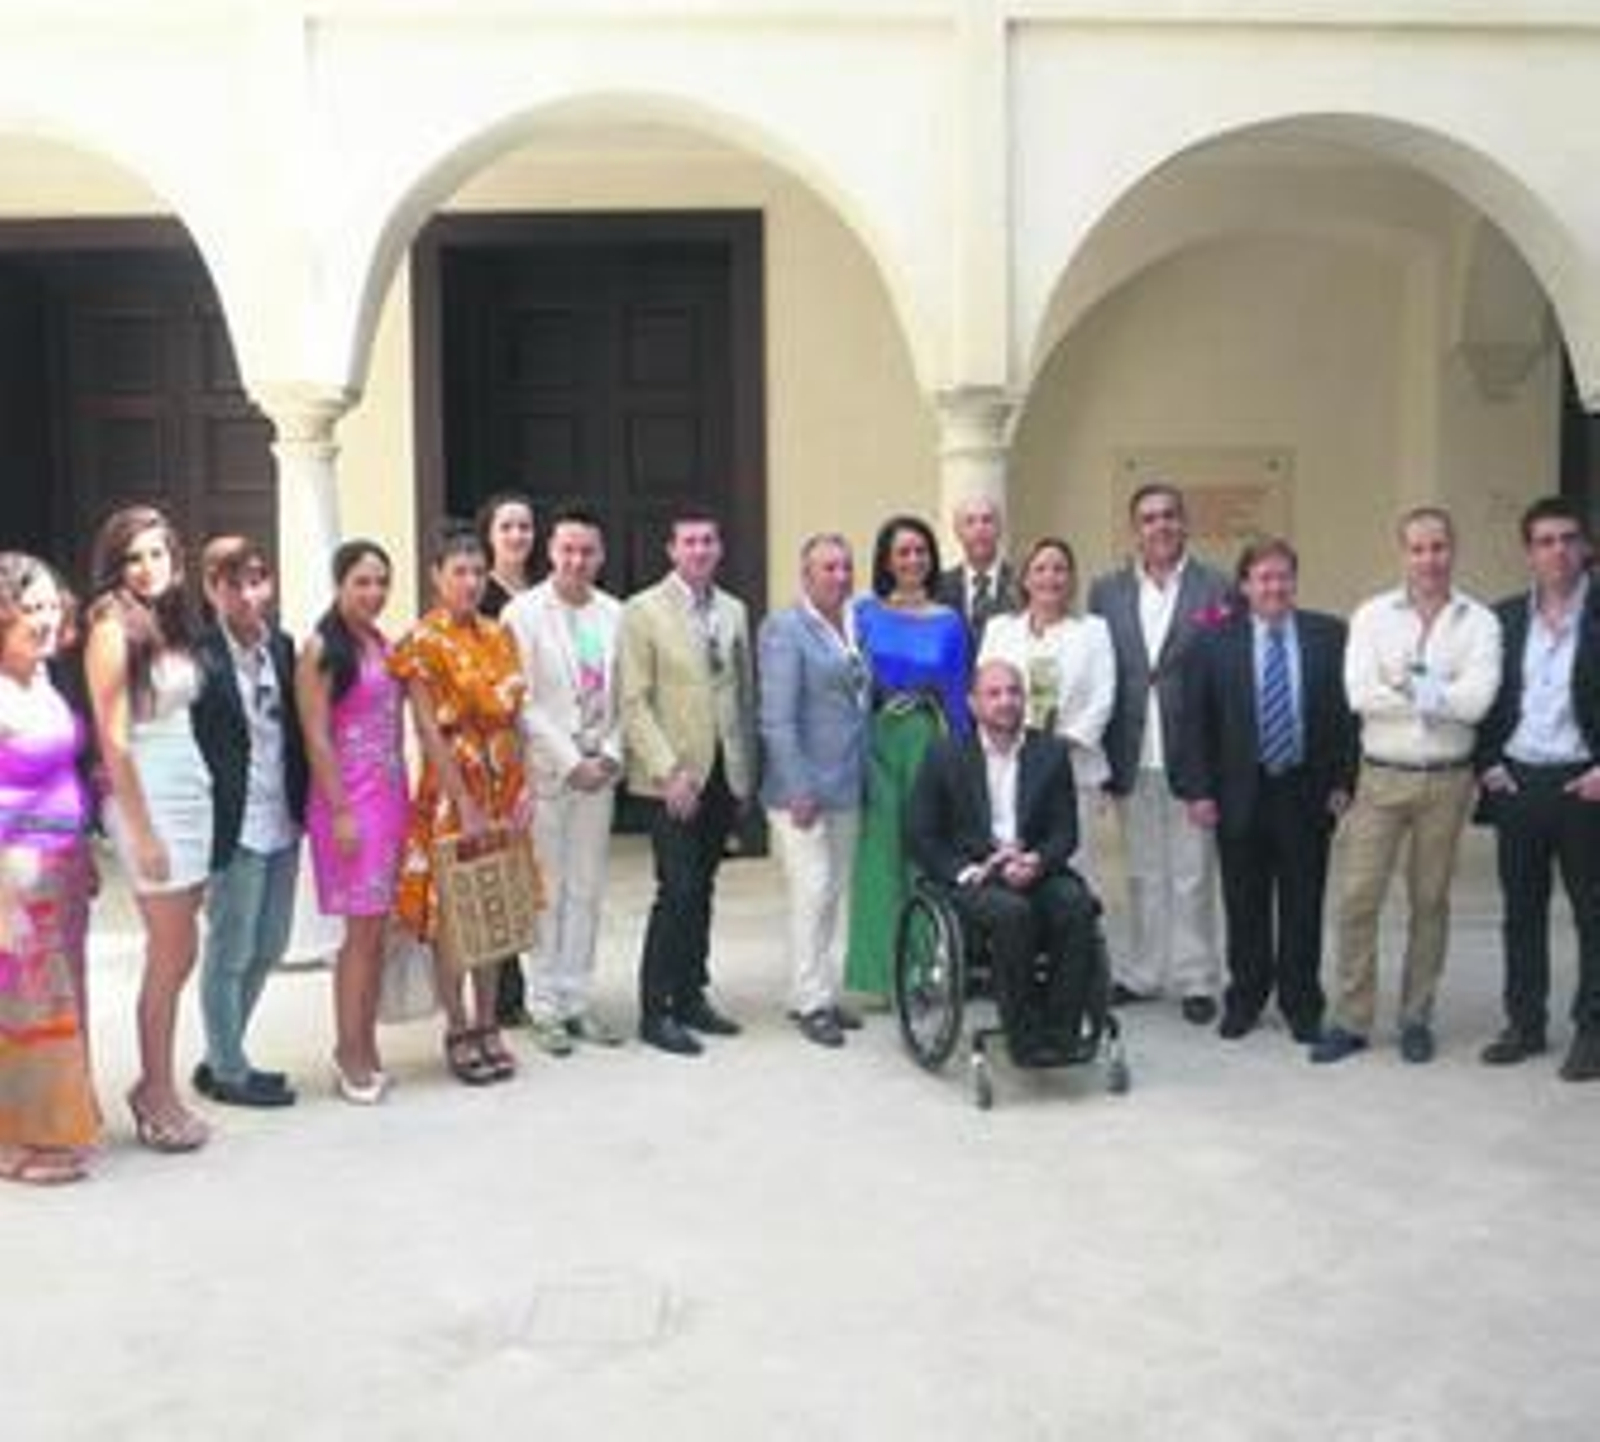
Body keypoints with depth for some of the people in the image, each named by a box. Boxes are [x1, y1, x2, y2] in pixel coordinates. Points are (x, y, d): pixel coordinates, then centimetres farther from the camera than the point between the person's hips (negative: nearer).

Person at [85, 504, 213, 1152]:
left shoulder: (171, 624, 11)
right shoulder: (113, 629, -9)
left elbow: (183, 714, 10)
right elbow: (113, 738, -12)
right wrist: (141, 830, -14)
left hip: (192, 793, 7)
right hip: (147, 799, -7)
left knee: (175, 953, 11)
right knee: (173, 954, 0)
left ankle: (154, 1086, 23)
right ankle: (158, 1094, 13)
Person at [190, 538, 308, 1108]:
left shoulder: (282, 646, 5)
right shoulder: (201, 659, -15)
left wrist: (303, 805, 8)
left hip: (282, 824, 7)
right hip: (234, 829, -7)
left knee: (268, 948, 17)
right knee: (230, 954, 6)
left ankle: (223, 1056, 34)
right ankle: (227, 1072, 23)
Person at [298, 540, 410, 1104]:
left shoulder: (384, 645, 13)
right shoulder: (321, 650, -7)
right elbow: (316, 738, -12)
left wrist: (402, 799, 10)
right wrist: (340, 812, -16)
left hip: (392, 798, 6)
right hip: (350, 801, -6)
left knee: (376, 929, 10)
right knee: (362, 929, -4)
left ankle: (364, 1047, 19)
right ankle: (350, 1055, 7)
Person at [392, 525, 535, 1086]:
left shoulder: (499, 635, 8)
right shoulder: (423, 642, -9)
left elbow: (514, 718, 9)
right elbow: (430, 731, -14)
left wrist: (523, 786, 0)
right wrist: (465, 804, -18)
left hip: (503, 788, 6)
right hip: (452, 788, -5)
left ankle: (487, 1024, 23)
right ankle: (458, 1033, 15)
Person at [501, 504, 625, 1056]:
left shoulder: (614, 614, 8)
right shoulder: (523, 613, -4)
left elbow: (623, 696, 8)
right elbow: (523, 703, -9)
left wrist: (611, 754, -4)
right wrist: (571, 762, -11)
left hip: (599, 771, 4)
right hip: (546, 771, -4)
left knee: (588, 891, 9)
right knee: (547, 893, 1)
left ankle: (577, 1000, 19)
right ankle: (546, 1007, 11)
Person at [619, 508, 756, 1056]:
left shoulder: (733, 611, 12)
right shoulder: (644, 611, -4)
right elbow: (634, 702, -8)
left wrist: (747, 769, 10)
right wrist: (669, 771, -15)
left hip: (725, 773, 5)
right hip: (673, 776, -5)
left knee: (702, 889, 11)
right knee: (677, 891, -8)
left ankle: (691, 996, 21)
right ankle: (655, 1011, 2)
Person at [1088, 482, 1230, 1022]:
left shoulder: (1216, 589, -2)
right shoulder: (1107, 591, 8)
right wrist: (1100, 754, -2)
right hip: (1133, 758, 3)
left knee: (1192, 875, 4)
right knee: (1142, 874, 13)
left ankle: (1196, 980, 15)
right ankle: (1142, 973, 23)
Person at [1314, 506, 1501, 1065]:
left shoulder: (1480, 622, -1)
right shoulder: (1372, 615, 2)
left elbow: (1476, 700, -15)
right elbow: (1359, 694, -11)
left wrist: (1402, 686, -11)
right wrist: (1435, 694, -11)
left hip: (1446, 778, 0)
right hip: (1381, 775, 1)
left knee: (1430, 901, 9)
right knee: (1357, 898, -1)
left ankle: (1416, 1019, 21)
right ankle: (1351, 1020, 9)